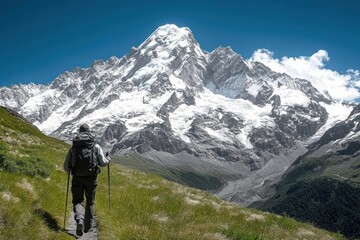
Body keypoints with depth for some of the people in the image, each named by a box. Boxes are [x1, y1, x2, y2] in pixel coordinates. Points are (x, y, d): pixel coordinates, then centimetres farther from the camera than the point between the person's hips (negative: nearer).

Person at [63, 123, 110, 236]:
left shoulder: (73, 147, 4)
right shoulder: (96, 146, 1)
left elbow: (66, 167, 3)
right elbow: (103, 163, -2)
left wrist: (70, 170, 26)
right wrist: (108, 160, 20)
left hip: (77, 178, 0)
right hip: (91, 178, 0)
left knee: (77, 201, 7)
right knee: (90, 201, 18)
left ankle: (79, 219, -19)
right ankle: (88, 224, 26)